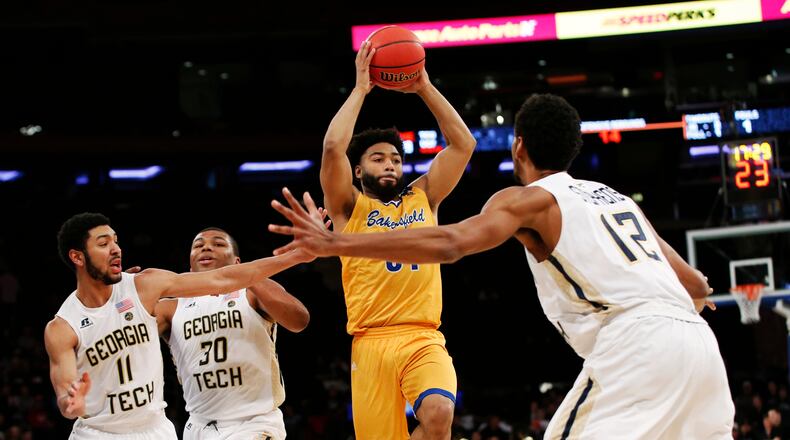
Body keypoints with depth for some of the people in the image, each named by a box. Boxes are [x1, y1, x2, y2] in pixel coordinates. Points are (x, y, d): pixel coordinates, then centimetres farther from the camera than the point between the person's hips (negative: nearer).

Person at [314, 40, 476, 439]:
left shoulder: (422, 197, 20)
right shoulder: (349, 207, 10)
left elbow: (463, 144, 13)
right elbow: (333, 147, -6)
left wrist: (424, 88, 10)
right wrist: (360, 89, 2)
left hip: (424, 339, 2)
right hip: (372, 342, -1)